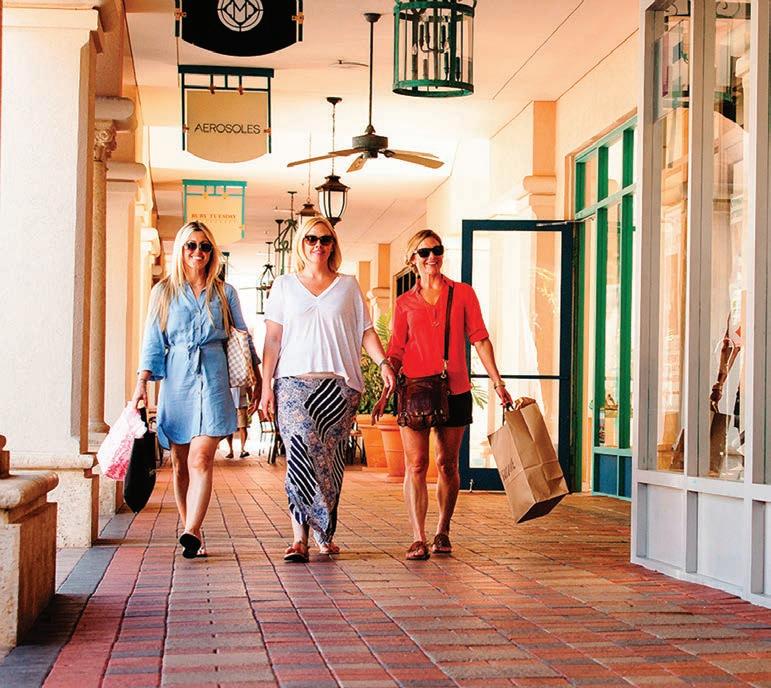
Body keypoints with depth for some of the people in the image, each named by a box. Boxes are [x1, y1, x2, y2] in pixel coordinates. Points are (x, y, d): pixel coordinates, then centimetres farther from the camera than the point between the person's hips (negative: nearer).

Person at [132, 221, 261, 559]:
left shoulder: (224, 292, 12)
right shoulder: (164, 292, 12)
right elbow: (153, 341, 7)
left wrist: (257, 379, 12)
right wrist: (142, 382, -4)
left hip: (213, 379, -2)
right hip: (176, 380, 2)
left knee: (200, 458, -16)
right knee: (180, 463, 3)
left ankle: (191, 532, -26)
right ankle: (192, 533, 10)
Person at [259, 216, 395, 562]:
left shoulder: (348, 286, 14)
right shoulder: (284, 285, 13)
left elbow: (365, 330, 11)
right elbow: (273, 338, 8)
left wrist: (383, 362, -6)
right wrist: (266, 385, 0)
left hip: (339, 384, 1)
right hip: (295, 381, -1)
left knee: (331, 460, 1)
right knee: (302, 452, -16)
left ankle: (325, 535, 12)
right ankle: (301, 537, -16)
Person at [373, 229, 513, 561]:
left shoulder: (463, 293, 7)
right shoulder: (405, 303, 9)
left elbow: (479, 338, 5)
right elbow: (396, 352, 11)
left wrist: (498, 383, -1)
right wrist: (385, 394, 3)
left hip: (454, 391, 1)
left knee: (447, 465, 7)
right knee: (416, 464, -8)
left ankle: (443, 532, 21)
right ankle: (418, 539, -8)